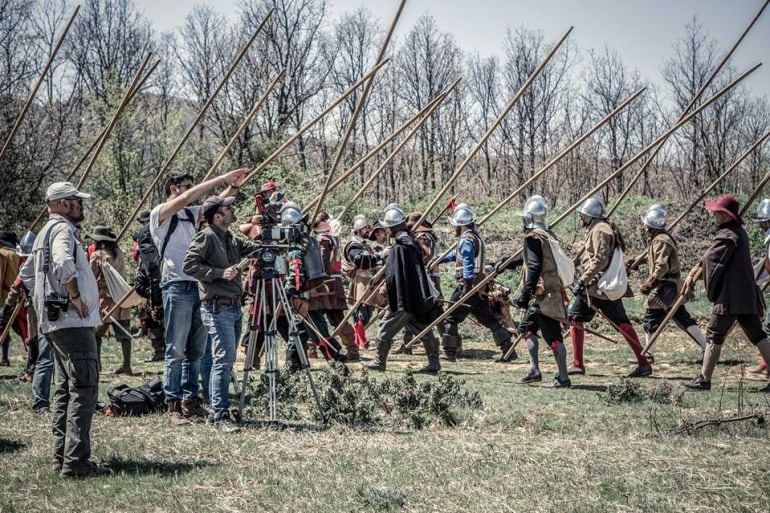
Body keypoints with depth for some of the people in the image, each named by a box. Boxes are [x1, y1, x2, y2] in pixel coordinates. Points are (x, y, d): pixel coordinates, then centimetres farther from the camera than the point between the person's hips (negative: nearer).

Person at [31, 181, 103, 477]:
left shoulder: (48, 231, 21)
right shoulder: (62, 229, -10)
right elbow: (64, 265, -31)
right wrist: (76, 297, -17)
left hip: (57, 322, 11)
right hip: (73, 321, -11)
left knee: (65, 388, 13)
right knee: (83, 388, -11)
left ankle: (61, 457, 15)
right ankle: (75, 460, -14)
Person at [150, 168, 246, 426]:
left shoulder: (190, 214, 19)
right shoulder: (160, 214, -3)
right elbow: (185, 199, -17)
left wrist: (233, 186, -3)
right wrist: (222, 178, -17)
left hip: (199, 287, 7)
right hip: (177, 287, -7)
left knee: (196, 351, 8)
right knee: (176, 351, -5)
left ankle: (190, 401, 14)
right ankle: (174, 406, -1)